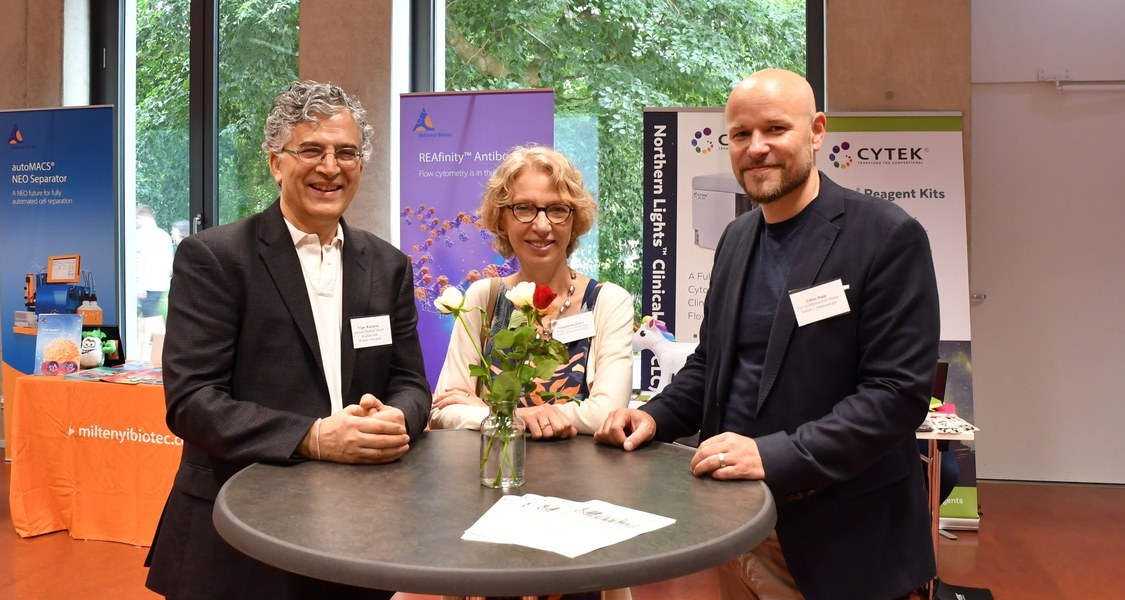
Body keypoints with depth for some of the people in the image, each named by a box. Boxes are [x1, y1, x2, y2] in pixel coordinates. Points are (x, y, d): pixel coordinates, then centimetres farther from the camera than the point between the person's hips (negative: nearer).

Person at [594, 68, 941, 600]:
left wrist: (775, 456, -25)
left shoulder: (888, 237, -13)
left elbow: (899, 391, -18)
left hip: (838, 535, -5)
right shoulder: (736, 238, 7)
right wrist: (655, 416, -2)